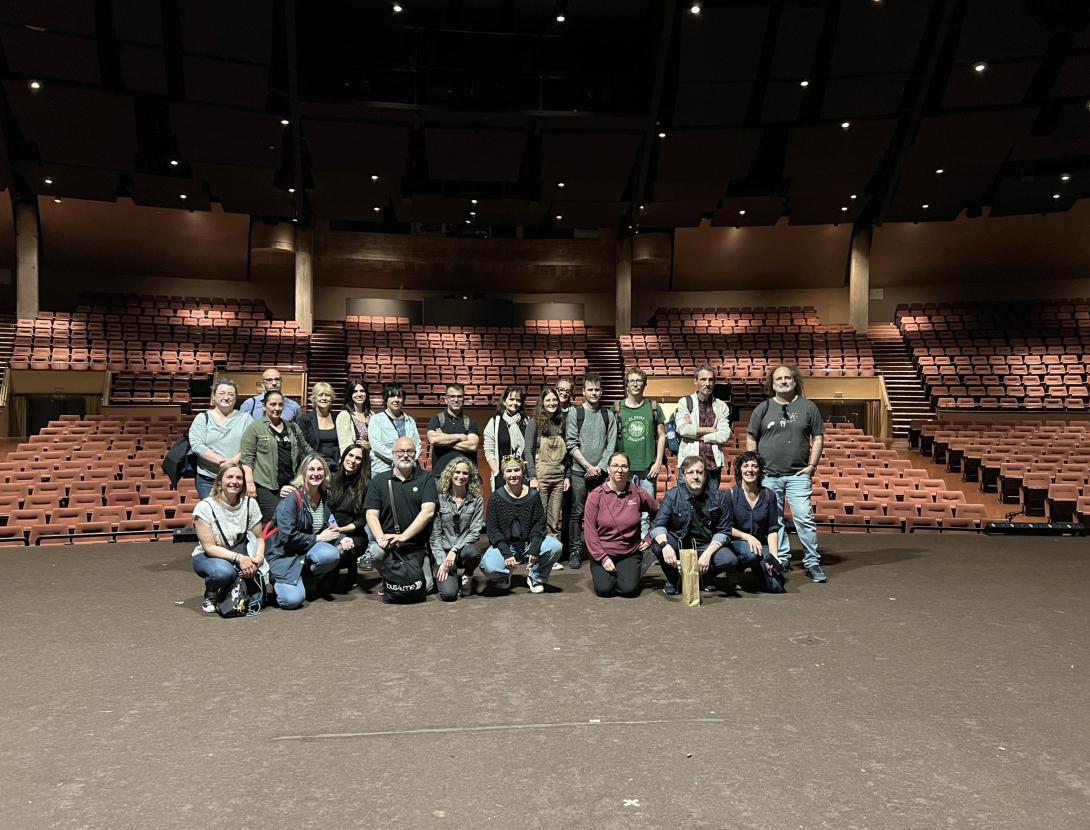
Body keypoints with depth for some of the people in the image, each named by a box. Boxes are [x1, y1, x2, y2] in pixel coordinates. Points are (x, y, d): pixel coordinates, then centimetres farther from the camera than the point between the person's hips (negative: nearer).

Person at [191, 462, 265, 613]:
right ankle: (211, 594, -1)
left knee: (256, 567, -32)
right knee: (224, 571, -38)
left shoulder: (250, 504, -5)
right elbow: (209, 547, -18)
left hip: (242, 557, 3)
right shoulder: (205, 507, -15)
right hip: (208, 557, -3)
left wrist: (259, 557, -27)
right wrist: (238, 557, -32)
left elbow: (259, 538, -4)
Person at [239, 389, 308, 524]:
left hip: (290, 484, 5)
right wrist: (249, 482, -12)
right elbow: (246, 457, -4)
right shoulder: (255, 428, 2)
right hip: (266, 486, -5)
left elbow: (305, 451, 22)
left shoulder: (293, 428, 17)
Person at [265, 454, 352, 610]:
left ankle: (306, 580, -1)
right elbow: (287, 536, -20)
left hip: (310, 549, 5)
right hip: (285, 553, -5)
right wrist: (317, 538, -15)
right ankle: (279, 581, 12)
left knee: (332, 555, -31)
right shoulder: (292, 496, -15)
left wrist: (340, 539, -5)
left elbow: (329, 527, 17)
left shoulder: (325, 496, 4)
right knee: (292, 600, -24)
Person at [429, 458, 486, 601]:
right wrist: (441, 561, -11)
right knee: (448, 594, -22)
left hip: (465, 547, 1)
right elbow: (435, 534, -1)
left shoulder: (477, 500, 2)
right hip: (443, 552, 0)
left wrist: (455, 550, -18)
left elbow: (475, 532, -5)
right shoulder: (440, 500, 0)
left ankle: (467, 576, -1)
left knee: (473, 552, -37)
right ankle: (448, 574, 16)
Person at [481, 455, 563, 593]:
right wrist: (507, 554, -20)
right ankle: (505, 574, 8)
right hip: (504, 545, -1)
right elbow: (492, 529, -8)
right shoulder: (496, 497, -6)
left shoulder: (533, 496, -1)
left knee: (556, 546, -26)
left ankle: (536, 576, 3)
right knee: (488, 567, -31)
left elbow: (539, 524, -3)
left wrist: (534, 549, -19)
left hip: (529, 543, 2)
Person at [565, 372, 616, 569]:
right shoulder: (575, 412, 2)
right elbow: (571, 444, -4)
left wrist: (600, 467, -7)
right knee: (577, 512, -1)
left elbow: (611, 445, 5)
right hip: (579, 471, -2)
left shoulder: (608, 415, 9)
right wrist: (589, 466, -9)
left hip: (601, 472, 2)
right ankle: (575, 551, 5)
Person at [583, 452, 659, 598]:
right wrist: (603, 558, -12)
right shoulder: (596, 495, -7)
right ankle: (600, 572, 18)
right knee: (604, 589, -17)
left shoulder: (638, 493, -3)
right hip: (603, 552, -1)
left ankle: (632, 570, 19)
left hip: (630, 553, 1)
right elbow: (589, 530, -7)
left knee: (630, 589, -16)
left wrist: (649, 539, 5)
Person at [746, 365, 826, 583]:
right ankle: (781, 559, 20)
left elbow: (818, 437, 7)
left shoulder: (808, 407, 5)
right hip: (768, 475, 1)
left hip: (798, 475, -1)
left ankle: (812, 562, 5)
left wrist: (812, 465, -1)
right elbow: (751, 439, 9)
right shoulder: (763, 408, 6)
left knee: (804, 519, -6)